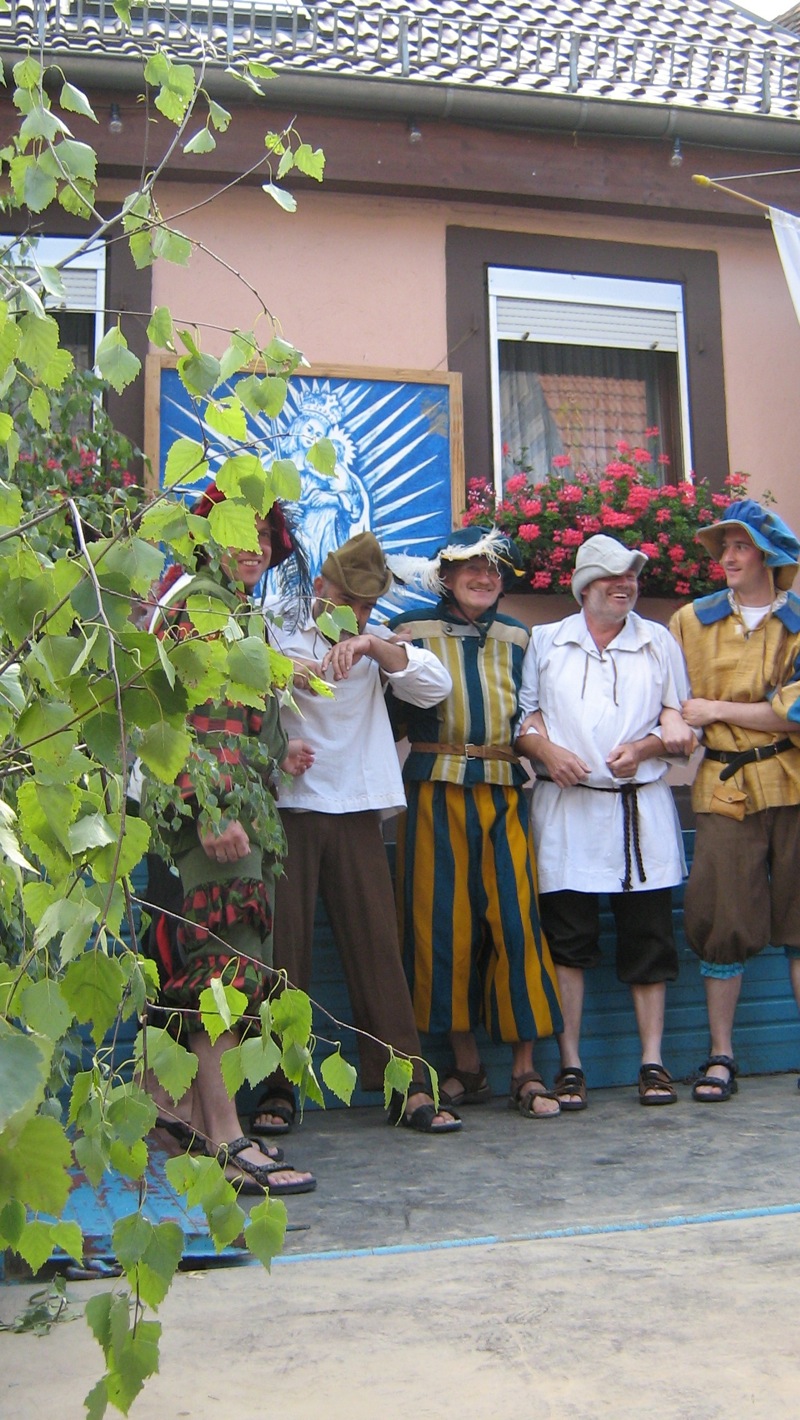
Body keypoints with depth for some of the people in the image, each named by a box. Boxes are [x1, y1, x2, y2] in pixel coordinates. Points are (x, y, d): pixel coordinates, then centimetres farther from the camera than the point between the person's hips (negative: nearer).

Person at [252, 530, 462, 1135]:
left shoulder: (379, 648, 16)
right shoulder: (278, 639, 10)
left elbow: (435, 685, -2)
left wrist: (374, 644, -15)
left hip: (356, 815, 2)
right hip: (284, 809, -1)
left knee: (378, 948, 1)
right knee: (282, 949, 0)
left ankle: (408, 1087, 5)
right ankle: (278, 1089, 10)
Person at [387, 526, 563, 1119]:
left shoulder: (517, 638, 15)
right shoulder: (413, 631, 6)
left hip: (504, 793, 2)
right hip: (437, 795, -2)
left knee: (516, 919, -4)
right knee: (443, 922, 0)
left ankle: (525, 1068, 5)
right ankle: (466, 1064, 12)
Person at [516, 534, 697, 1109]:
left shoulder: (659, 642, 13)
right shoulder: (545, 642, 11)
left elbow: (681, 722, 10)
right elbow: (519, 715, 8)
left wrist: (643, 748, -8)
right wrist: (546, 749, -10)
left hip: (642, 808, 1)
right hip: (565, 809, -1)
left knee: (648, 940, 3)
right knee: (567, 942, 0)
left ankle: (653, 1062, 12)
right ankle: (570, 1066, 8)